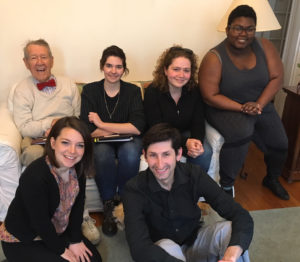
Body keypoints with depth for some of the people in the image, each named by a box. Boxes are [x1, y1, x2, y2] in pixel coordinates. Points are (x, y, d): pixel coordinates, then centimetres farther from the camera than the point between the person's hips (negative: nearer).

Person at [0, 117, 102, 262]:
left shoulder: (77, 168, -12)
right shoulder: (35, 176, -34)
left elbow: (78, 205, -4)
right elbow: (40, 221, -26)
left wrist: (75, 240, -6)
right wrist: (61, 250, -15)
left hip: (57, 232, 7)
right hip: (21, 242, -7)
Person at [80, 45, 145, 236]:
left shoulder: (133, 91, 1)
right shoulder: (90, 90, 2)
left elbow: (137, 127, -12)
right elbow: (88, 130, -8)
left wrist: (102, 124, -13)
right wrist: (122, 130, -15)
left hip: (128, 141, 0)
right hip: (102, 142, 0)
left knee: (130, 153, -34)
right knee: (103, 154, -34)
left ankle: (121, 199, -13)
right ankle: (108, 207, -19)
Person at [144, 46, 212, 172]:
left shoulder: (194, 90, -5)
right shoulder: (152, 92, -17)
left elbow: (198, 122, -5)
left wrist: (197, 141, -28)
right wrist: (185, 143, -32)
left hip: (186, 133, 4)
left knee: (205, 152, -22)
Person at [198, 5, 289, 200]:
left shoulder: (264, 47, -4)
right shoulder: (214, 58, -17)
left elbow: (277, 78, -5)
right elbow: (210, 96, -18)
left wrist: (259, 104, -20)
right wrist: (242, 108, -24)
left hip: (261, 106, 5)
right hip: (227, 109, -5)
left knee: (280, 144, -1)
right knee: (241, 133, -33)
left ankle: (272, 179, 35)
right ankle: (226, 185, -12)